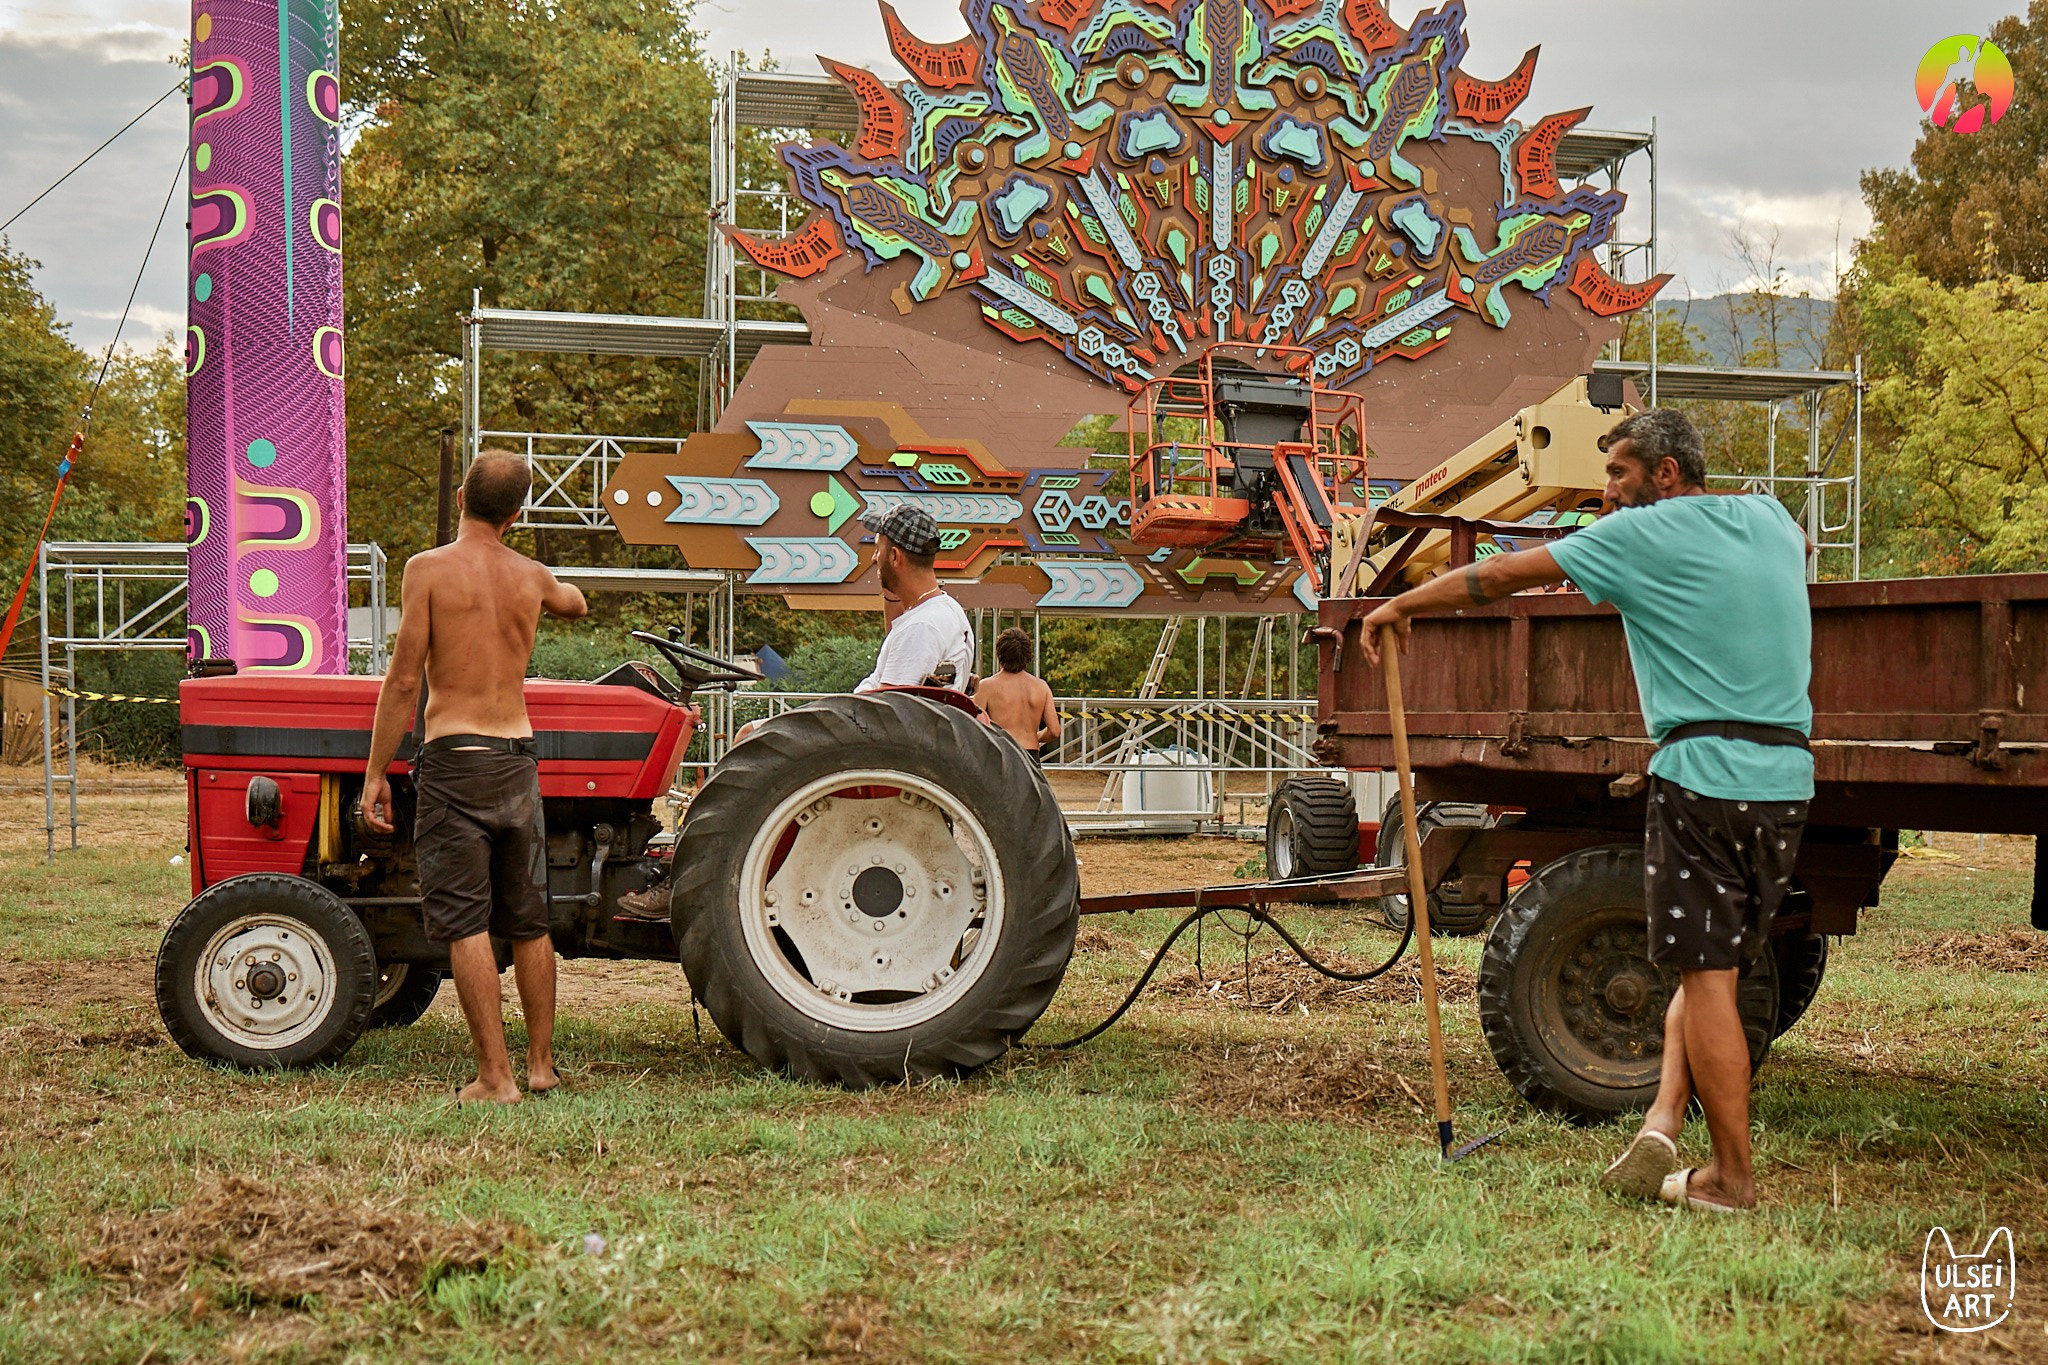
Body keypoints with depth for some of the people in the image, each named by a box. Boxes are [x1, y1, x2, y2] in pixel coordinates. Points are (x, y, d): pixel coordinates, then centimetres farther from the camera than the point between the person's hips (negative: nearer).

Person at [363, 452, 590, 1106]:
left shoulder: (428, 570, -6)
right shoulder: (532, 577, 8)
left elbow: (403, 681, -9)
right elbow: (576, 605, 33)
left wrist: (376, 773, -3)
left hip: (454, 759, -4)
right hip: (518, 758, 5)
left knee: (466, 924, -3)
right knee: (529, 924, 13)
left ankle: (495, 1076, -6)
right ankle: (541, 1065, 20)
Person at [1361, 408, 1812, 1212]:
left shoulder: (1645, 534, -2)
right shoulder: (1770, 519, 16)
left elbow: (1503, 575, 2)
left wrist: (1402, 606, 15)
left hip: (1705, 773, -6)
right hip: (1787, 781, 7)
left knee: (1705, 974, -2)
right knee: (1711, 964, 13)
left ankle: (1732, 1179, -1)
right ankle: (1663, 1122, -1)